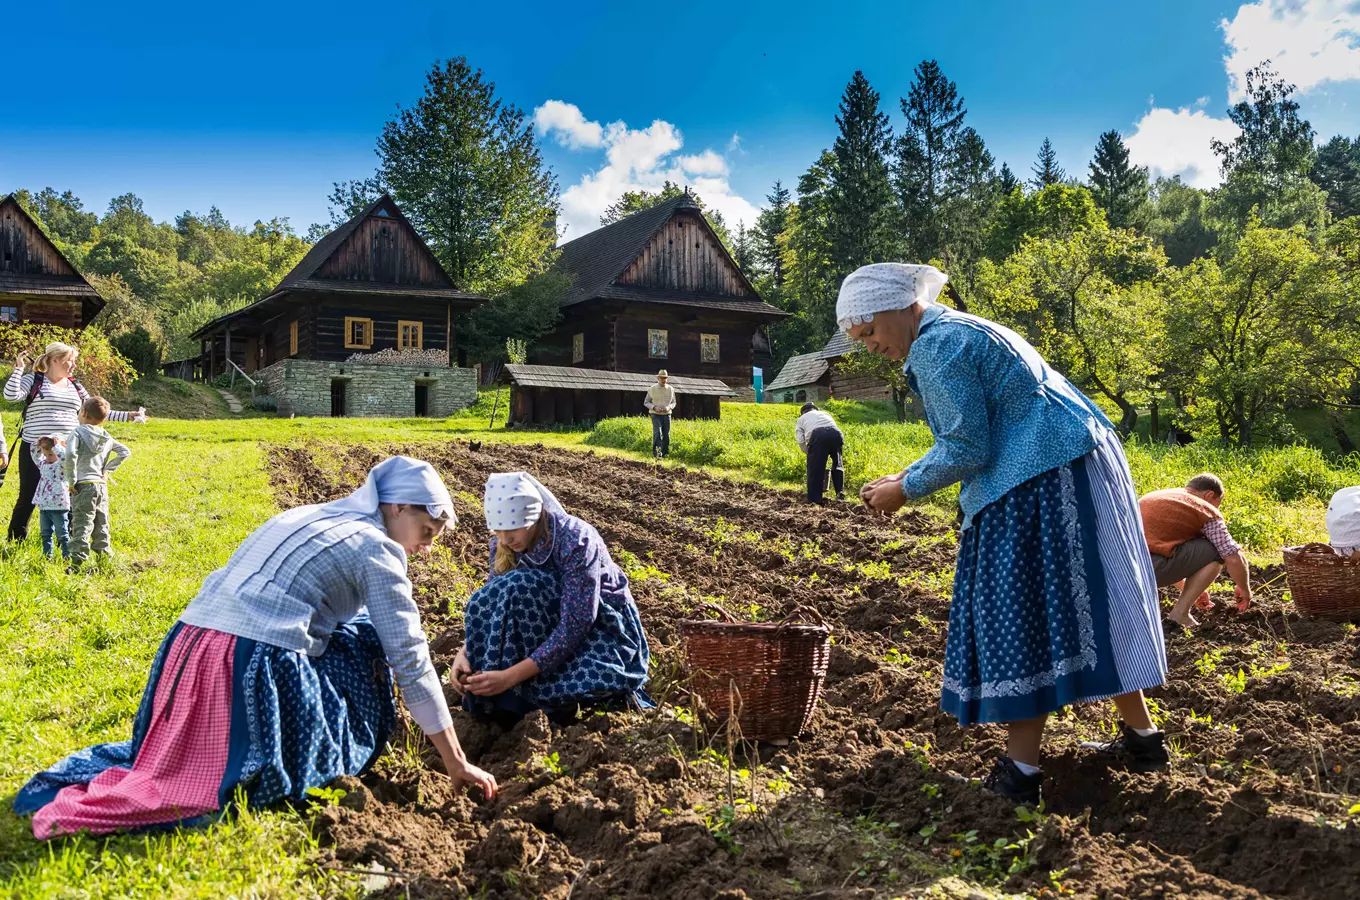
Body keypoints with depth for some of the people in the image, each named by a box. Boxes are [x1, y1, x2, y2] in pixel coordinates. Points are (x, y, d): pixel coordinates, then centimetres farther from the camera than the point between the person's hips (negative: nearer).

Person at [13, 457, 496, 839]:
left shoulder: (308, 517, 22)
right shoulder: (377, 550, -2)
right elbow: (411, 661, -3)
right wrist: (456, 763, 2)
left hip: (189, 648, 9)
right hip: (260, 666, -8)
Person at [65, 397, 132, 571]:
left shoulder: (78, 432, -8)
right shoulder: (107, 437, 10)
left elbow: (70, 455, -22)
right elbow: (125, 452, 11)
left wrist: (71, 481, -14)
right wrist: (107, 469, 9)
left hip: (83, 486, -6)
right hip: (102, 485, 6)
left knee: (81, 525, -8)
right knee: (101, 525, 15)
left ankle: (78, 561, -14)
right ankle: (105, 556, 19)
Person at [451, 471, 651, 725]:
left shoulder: (576, 541, -28)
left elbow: (573, 627, -32)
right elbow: (490, 604, -5)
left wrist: (511, 676, -36)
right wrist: (466, 651, -24)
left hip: (603, 629, -6)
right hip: (553, 621, 6)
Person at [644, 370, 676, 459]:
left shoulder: (670, 389, 3)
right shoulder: (652, 389, -3)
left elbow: (673, 402, 12)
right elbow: (646, 402, 3)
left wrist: (669, 407, -10)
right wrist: (654, 407, -15)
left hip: (666, 415, 3)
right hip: (656, 415, -3)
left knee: (666, 435, 0)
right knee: (657, 433, -20)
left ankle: (664, 454, 12)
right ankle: (657, 453, -20)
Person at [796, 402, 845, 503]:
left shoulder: (801, 419, 31)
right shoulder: (825, 414, 42)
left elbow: (801, 442, 18)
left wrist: (811, 453, 30)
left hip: (818, 435, -3)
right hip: (836, 433, 3)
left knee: (815, 467, 6)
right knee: (837, 464, 24)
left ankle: (814, 499, 5)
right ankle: (840, 492, 19)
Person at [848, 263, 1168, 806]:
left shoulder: (935, 348, -13)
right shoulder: (959, 330, 20)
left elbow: (966, 450, -16)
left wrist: (905, 490, -4)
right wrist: (907, 476, 15)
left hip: (1038, 484, -11)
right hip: (1079, 464, 11)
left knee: (1017, 616, -5)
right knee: (1086, 601, 17)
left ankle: (1020, 772, 0)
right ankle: (1142, 738, 29)